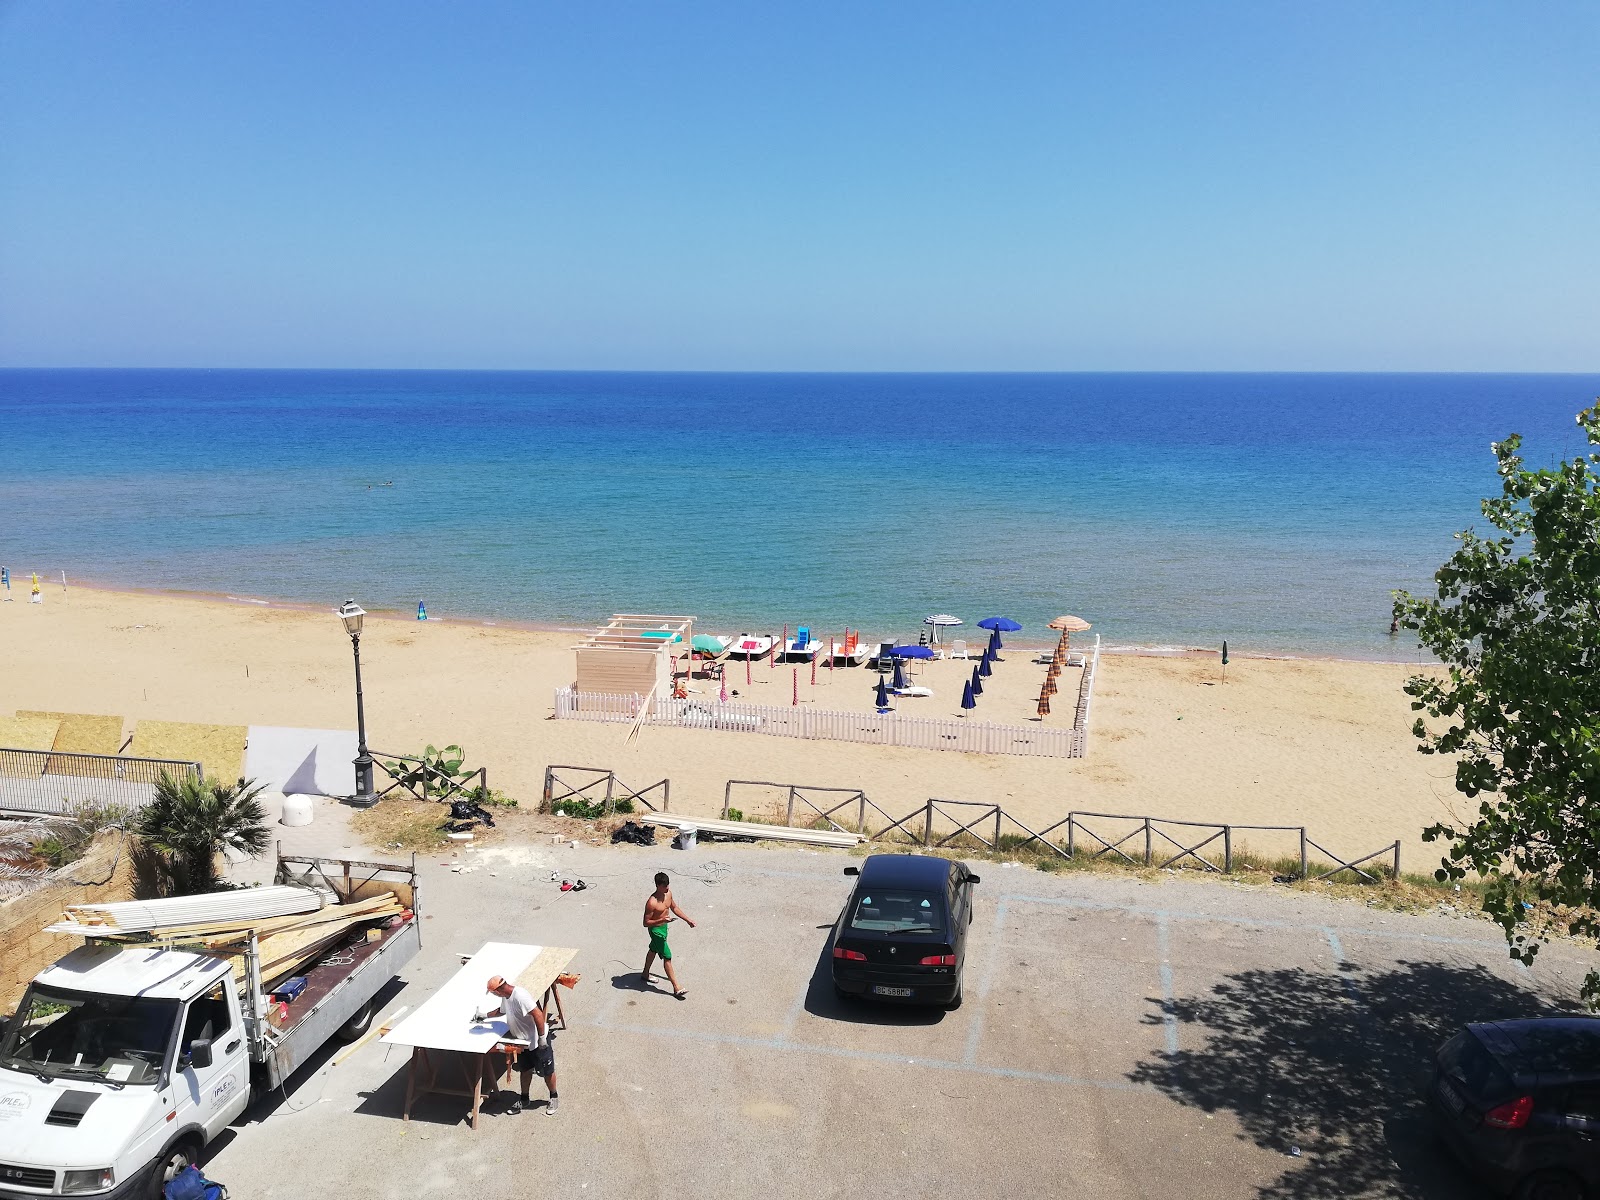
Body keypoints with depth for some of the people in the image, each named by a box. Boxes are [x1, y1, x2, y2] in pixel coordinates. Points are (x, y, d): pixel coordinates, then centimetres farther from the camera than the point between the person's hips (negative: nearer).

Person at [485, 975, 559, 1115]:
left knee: (547, 1071, 9)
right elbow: (502, 1011, 23)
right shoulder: (506, 997, -1)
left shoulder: (520, 995, -31)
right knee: (525, 1070, 22)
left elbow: (538, 1014, -32)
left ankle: (554, 1098, 27)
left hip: (537, 1040, -9)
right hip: (523, 1040, 9)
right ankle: (524, 1100, 39)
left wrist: (542, 1037, -29)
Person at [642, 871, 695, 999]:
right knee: (667, 957, -5)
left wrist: (687, 920, 5)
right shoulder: (652, 902, -31)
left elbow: (674, 908, 9)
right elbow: (646, 923, -25)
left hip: (663, 927, 8)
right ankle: (676, 988, 1)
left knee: (653, 950, 27)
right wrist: (662, 920, -37)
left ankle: (645, 974, 50)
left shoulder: (668, 893, -7)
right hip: (656, 930, -8)